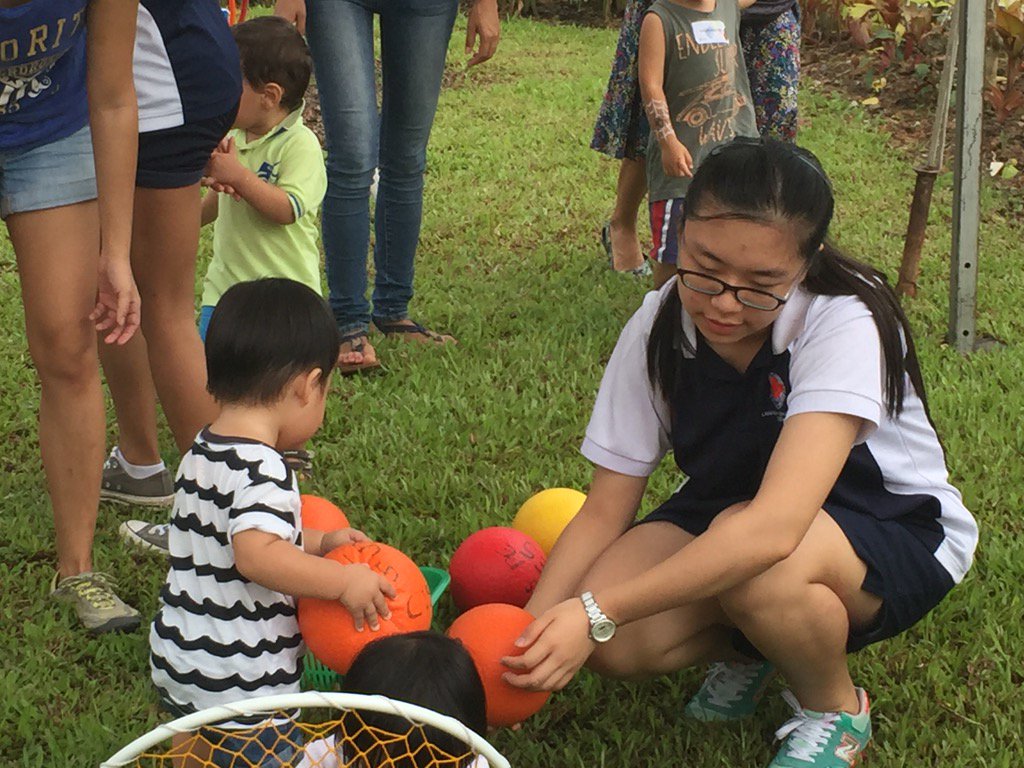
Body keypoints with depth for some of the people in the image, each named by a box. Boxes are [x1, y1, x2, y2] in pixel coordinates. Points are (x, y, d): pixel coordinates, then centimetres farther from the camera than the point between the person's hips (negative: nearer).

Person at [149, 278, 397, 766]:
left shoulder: (201, 455, 5)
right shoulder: (261, 470, -24)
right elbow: (257, 555, -36)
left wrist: (317, 542, 14)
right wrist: (343, 580, -28)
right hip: (240, 686, -8)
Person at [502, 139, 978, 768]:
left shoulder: (843, 321, -31)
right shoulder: (660, 329, -15)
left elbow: (774, 527, -43)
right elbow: (604, 510, -11)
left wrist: (596, 614, -48)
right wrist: (525, 636, -27)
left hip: (895, 534, -4)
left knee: (755, 571, -38)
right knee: (611, 641, -23)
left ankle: (835, 710, -5)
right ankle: (749, 649, 9)